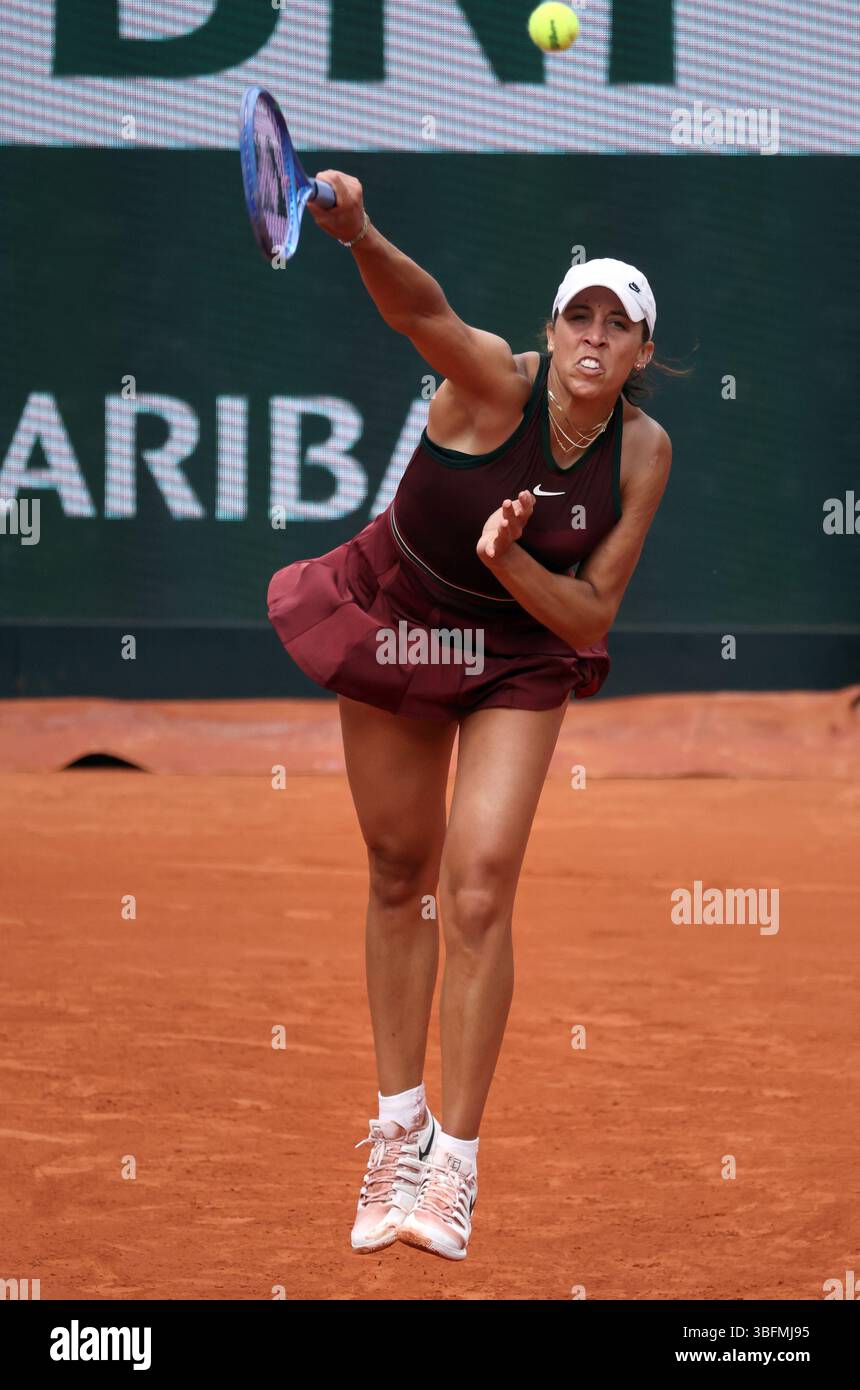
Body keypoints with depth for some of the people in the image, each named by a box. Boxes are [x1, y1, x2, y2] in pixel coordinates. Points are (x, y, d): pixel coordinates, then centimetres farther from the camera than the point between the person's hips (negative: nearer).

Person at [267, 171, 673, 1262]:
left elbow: (592, 615, -11)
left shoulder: (643, 450, -15)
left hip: (522, 653, 1)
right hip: (397, 624, -1)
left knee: (479, 889, -13)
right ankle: (398, 1130, 23)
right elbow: (422, 311, -48)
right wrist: (361, 238, -68)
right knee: (400, 878, 8)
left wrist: (510, 561, -30)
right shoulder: (496, 383, -25)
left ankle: (455, 1166, -6)